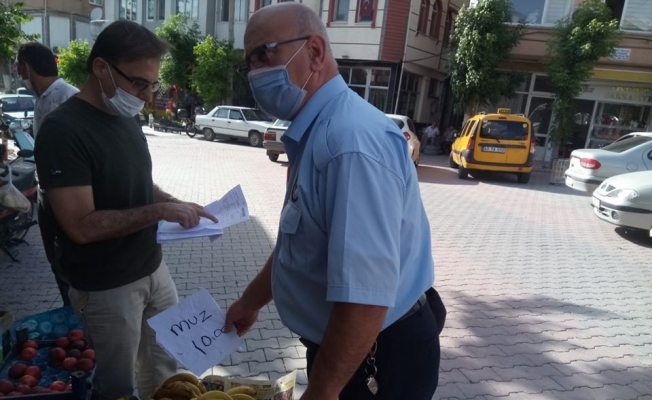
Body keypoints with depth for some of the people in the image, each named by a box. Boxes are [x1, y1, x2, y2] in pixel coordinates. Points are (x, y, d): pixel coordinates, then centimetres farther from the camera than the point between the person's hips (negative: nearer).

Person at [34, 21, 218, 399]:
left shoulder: (127, 119, 5)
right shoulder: (63, 130, -20)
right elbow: (81, 226, -25)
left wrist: (178, 205, -1)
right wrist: (161, 211, -25)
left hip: (153, 268, 7)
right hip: (105, 289, -7)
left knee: (166, 367, 21)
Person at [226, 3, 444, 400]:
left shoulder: (353, 139, -28)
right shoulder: (316, 133, 6)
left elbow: (365, 295, -32)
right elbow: (300, 244, 16)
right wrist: (251, 301, 24)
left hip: (377, 360, -9)